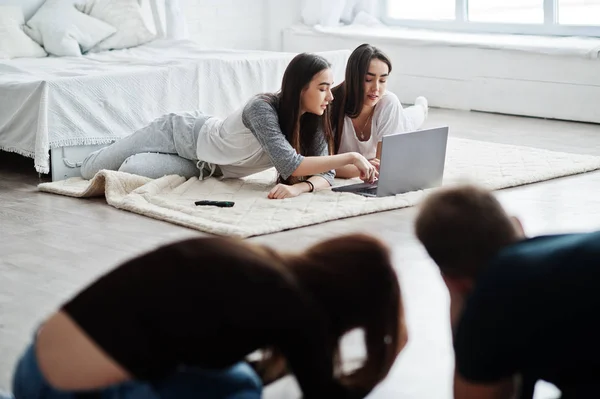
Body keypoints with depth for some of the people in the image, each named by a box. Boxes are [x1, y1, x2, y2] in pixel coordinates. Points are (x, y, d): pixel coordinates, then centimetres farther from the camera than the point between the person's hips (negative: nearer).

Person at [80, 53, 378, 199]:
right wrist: (350, 157, -47)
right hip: (186, 133, -5)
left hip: (207, 168, 5)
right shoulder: (263, 108, -38)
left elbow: (324, 175, -23)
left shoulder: (315, 122, -19)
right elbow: (290, 164, -46)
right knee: (91, 169, 1)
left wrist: (299, 187, -45)